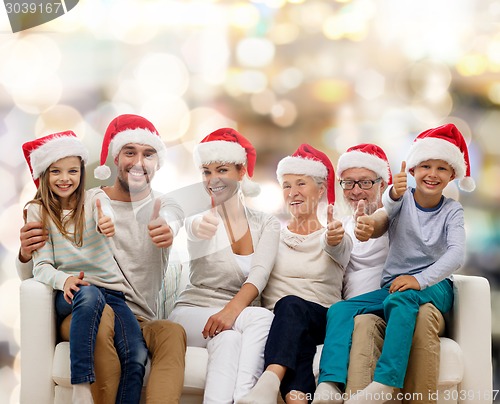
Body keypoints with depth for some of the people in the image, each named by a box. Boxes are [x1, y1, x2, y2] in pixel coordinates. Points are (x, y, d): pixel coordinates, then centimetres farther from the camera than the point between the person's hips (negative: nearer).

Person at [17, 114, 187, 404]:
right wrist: (27, 254, -16)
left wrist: (167, 230, -44)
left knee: (173, 332, -33)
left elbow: (170, 221, -18)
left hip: (141, 324, 1)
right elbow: (32, 277, 10)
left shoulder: (166, 208, 11)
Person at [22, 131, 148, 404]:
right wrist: (64, 279, -26)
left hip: (111, 289, 2)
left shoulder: (94, 199, 10)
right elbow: (41, 266, -2)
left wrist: (108, 224, -43)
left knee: (137, 355, -24)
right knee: (89, 295, -39)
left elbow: (104, 216, -16)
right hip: (70, 294, -2)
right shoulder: (38, 212, 7)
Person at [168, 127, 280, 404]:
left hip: (240, 319, 2)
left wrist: (232, 310, -32)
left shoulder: (266, 225, 7)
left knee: (227, 338, -37)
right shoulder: (200, 219, 1)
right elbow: (193, 228, -27)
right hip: (192, 312, -2)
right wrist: (198, 229, -54)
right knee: (262, 318, -34)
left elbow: (259, 274, -12)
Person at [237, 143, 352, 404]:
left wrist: (333, 239, -40)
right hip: (279, 322, 1)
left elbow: (337, 248, -15)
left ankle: (270, 381, -61)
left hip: (322, 322, -1)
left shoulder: (337, 237, 10)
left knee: (290, 305, -35)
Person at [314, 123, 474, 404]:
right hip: (393, 285, 3)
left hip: (434, 286, -3)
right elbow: (390, 204, -22)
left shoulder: (452, 211, 1)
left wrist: (420, 280, -31)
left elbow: (457, 254, -15)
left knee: (401, 299, -37)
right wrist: (394, 194, -49)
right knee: (340, 310, -21)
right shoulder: (404, 199, 3)